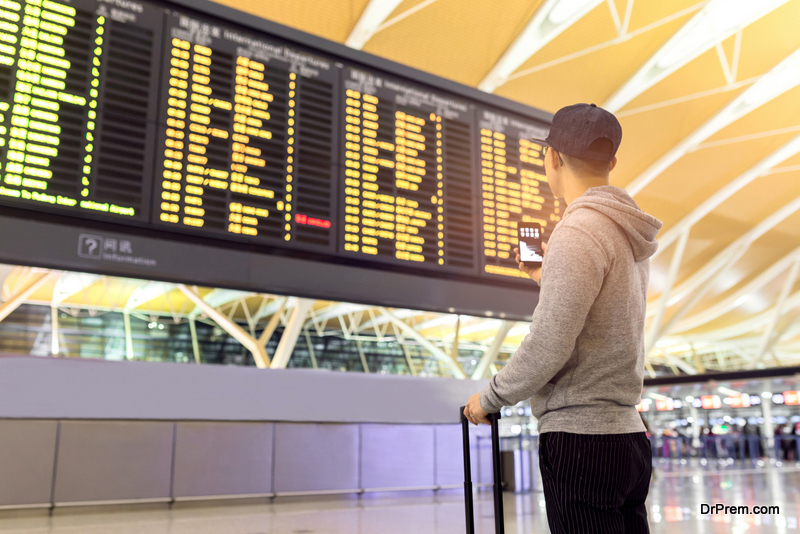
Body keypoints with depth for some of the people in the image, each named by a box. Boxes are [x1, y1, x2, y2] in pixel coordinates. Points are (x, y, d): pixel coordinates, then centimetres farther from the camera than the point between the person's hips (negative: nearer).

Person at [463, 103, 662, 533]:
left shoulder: (578, 232, -14)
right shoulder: (629, 237, 14)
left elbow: (548, 347, -19)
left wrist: (490, 398, -5)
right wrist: (548, 280, 30)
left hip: (581, 438, -9)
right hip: (628, 434, 9)